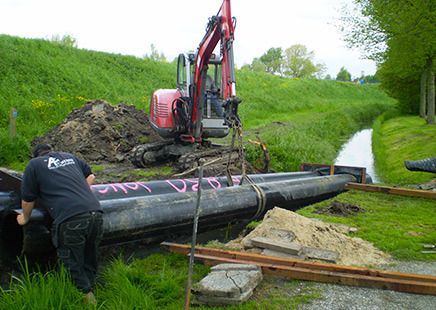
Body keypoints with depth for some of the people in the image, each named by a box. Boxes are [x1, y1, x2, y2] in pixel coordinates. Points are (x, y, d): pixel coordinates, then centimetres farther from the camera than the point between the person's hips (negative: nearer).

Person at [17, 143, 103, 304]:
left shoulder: (34, 164, 12)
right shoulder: (69, 156, 25)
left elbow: (28, 200, 16)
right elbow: (90, 176, 34)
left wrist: (25, 218, 34)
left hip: (70, 220, -5)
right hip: (95, 214, 5)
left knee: (74, 264, 11)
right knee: (90, 259, 22)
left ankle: (87, 295, 13)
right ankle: (89, 289, 31)